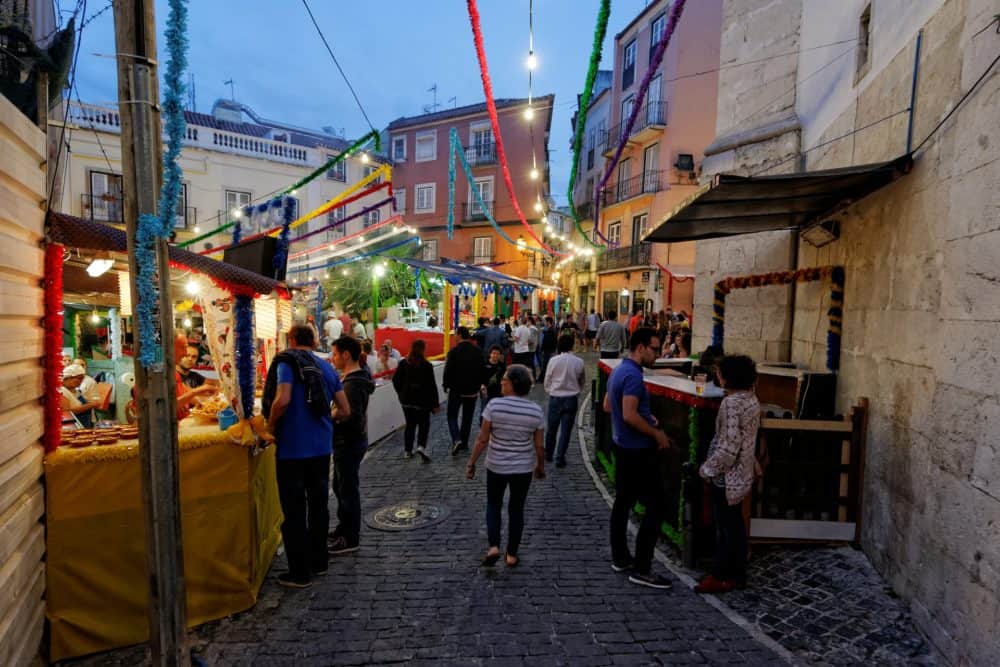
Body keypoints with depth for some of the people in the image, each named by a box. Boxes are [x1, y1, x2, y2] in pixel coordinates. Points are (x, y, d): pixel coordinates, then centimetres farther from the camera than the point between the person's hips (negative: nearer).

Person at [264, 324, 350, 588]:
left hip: (293, 447, -5)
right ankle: (319, 561, 30)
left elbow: (282, 400, -24)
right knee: (318, 504, 17)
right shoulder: (327, 367, 8)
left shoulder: (287, 362, -8)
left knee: (293, 510, 5)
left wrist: (270, 426, -8)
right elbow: (345, 411, 8)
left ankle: (300, 572, 14)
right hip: (322, 446, 6)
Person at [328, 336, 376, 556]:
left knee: (348, 490, 3)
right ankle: (344, 528, 37)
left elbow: (352, 416, -27)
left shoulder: (353, 383, -23)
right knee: (341, 487, 22)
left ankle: (351, 539, 16)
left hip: (349, 444, -10)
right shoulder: (355, 378, 9)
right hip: (348, 442, 10)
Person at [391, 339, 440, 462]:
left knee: (410, 424, 16)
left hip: (406, 400, 4)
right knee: (424, 424, 9)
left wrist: (401, 394, 18)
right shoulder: (426, 365, -12)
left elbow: (396, 380, 4)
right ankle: (421, 446, -11)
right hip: (422, 401, -4)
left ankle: (407, 450, 21)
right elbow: (432, 385, -12)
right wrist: (436, 403, -6)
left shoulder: (403, 363, 0)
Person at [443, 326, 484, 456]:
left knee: (452, 416, 6)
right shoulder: (477, 351, 0)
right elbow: (481, 370, 6)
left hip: (456, 389, -4)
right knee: (467, 417, 15)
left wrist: (445, 385, 3)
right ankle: (464, 442, 21)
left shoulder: (454, 351, -14)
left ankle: (456, 440, -13)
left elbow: (448, 370, -13)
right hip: (472, 390, 4)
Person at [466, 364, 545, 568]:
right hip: (523, 468, 1)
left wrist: (471, 462, 0)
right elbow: (539, 446, -2)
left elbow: (482, 439, -12)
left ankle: (493, 547, 9)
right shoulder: (535, 410, -8)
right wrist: (540, 467, 14)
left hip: (496, 466, -1)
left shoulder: (494, 405, -15)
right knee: (516, 509, 17)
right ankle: (512, 555, 25)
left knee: (493, 505, 21)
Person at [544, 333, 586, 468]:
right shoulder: (579, 362, -7)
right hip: (572, 399, 0)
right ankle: (560, 458, 9)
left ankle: (548, 454, 32)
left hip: (555, 398, 0)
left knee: (552, 428, 15)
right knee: (566, 430, 7)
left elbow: (547, 380, -1)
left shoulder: (554, 360, -11)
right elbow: (583, 382, 5)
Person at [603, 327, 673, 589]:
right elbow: (630, 416, -28)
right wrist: (656, 433, -15)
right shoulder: (633, 375, -22)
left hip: (623, 447, 10)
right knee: (655, 506, -2)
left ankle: (620, 558, 27)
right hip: (638, 450, -10)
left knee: (623, 501, 16)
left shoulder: (619, 370, 9)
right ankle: (641, 569, 4)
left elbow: (607, 406, 18)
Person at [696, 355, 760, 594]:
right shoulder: (751, 399, 6)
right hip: (742, 473, 9)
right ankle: (737, 574, 30)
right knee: (735, 524, 18)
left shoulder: (731, 403, -23)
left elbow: (728, 445, -25)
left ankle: (722, 577, 16)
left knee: (725, 526, 3)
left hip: (727, 475, -9)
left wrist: (707, 469, -13)